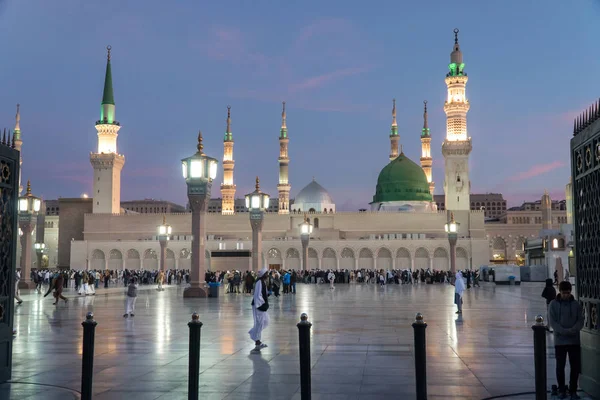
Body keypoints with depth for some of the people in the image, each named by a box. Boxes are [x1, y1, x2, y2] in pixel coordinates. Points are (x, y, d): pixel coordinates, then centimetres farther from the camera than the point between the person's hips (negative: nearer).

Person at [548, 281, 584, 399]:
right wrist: (564, 332, -19)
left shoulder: (576, 304, 3)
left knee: (575, 367, 4)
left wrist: (573, 330, -19)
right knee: (560, 366, 4)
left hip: (574, 340, 1)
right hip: (560, 341, -1)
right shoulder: (553, 304, -1)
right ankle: (562, 390, 16)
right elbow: (552, 322, -6)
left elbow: (580, 321, 0)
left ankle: (573, 390, 16)